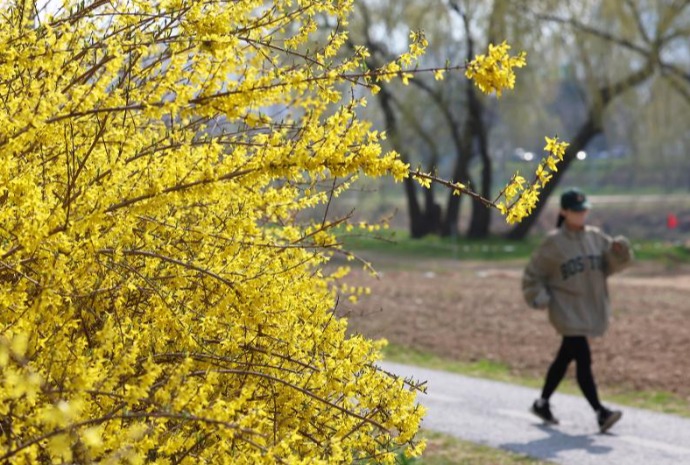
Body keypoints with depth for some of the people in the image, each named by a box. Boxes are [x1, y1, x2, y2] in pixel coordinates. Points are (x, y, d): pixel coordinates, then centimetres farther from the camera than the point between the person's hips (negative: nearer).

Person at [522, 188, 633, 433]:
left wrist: (620, 251, -13)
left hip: (592, 309, 6)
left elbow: (612, 264, 6)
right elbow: (532, 275, 1)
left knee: (565, 358, 16)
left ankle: (542, 404, 31)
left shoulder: (596, 236, 7)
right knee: (583, 360, -13)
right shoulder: (553, 242, -5)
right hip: (567, 311, -6)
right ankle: (601, 413, -16)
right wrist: (539, 298, -12)